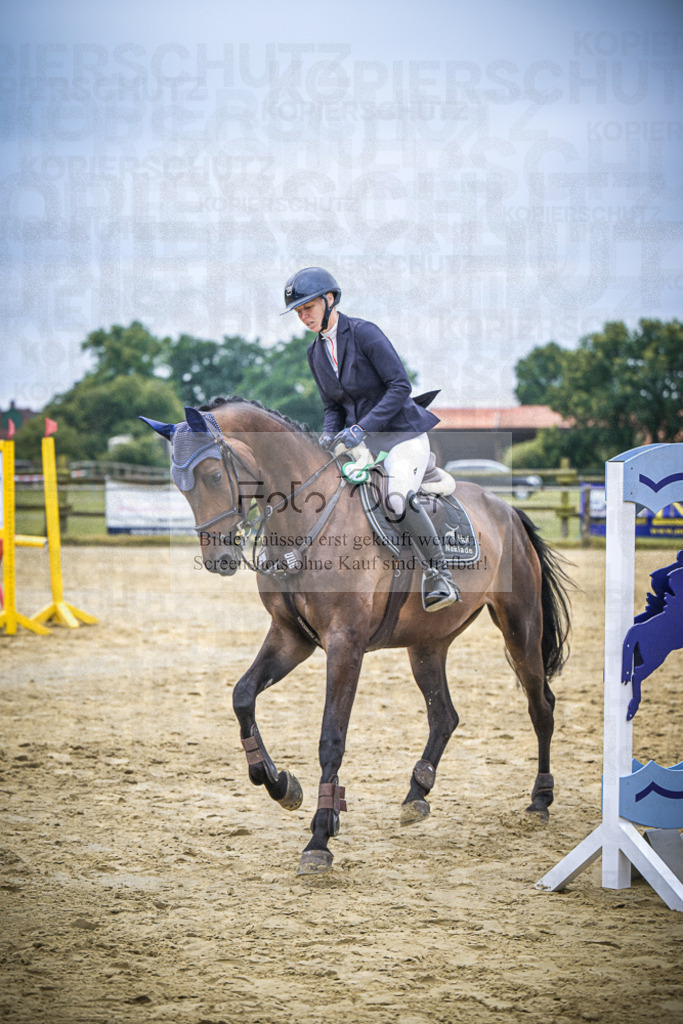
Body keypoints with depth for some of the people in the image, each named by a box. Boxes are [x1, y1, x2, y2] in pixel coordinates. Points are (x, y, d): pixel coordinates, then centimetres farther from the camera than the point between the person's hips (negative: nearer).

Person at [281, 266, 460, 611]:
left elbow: (400, 386, -17)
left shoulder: (364, 333, -13)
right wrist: (329, 434, -5)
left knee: (399, 498, -31)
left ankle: (439, 574, -19)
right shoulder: (317, 353, 10)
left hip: (403, 434, -8)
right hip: (360, 441, 8)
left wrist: (361, 428, -23)